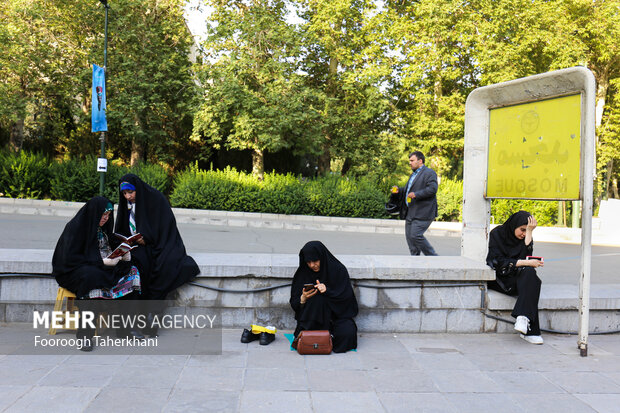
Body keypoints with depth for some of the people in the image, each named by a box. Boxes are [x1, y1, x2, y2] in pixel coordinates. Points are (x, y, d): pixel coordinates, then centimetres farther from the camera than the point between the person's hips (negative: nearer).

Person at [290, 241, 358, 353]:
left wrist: (328, 291, -25)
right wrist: (303, 298, -22)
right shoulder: (302, 274, 0)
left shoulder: (338, 270, -6)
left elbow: (347, 297, -9)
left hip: (337, 314, -2)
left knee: (347, 332, -32)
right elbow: (294, 304, 1)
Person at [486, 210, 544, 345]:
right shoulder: (497, 234, -5)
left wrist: (529, 233, -13)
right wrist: (527, 263, -20)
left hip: (517, 278, 4)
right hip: (498, 279, -4)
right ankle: (530, 331, -38)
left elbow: (525, 257, -11)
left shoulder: (525, 237, 8)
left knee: (530, 273, -31)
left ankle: (523, 319, -42)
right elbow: (499, 262, -14)